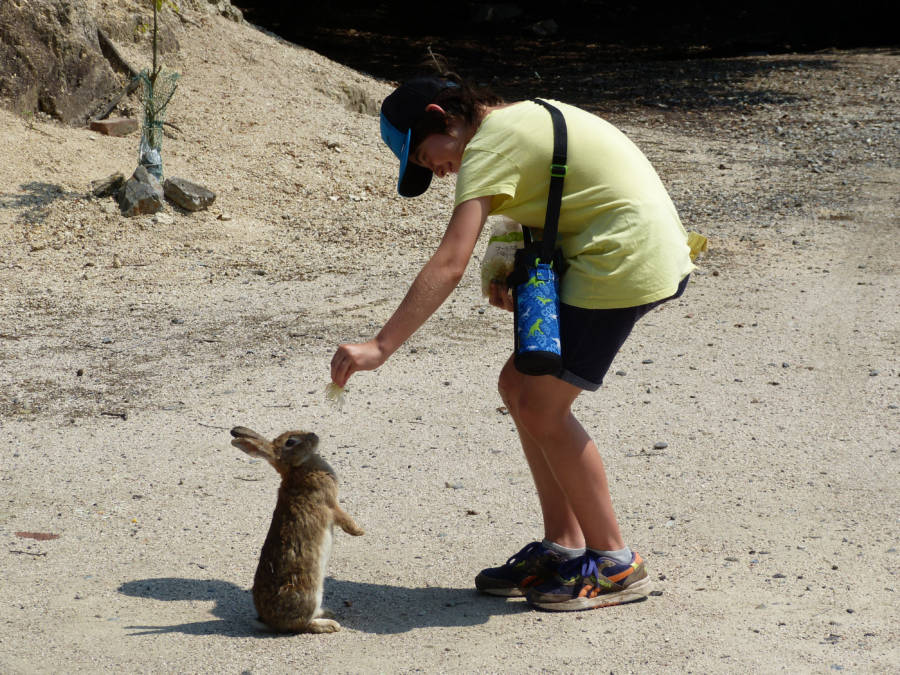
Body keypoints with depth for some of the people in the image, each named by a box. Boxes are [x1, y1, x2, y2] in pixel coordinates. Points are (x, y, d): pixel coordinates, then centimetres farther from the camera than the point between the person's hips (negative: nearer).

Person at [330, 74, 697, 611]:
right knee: (520, 385, 11)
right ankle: (562, 547, 18)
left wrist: (380, 347, -25)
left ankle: (615, 564, 4)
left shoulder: (489, 146, -13)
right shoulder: (524, 118, 17)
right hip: (647, 255, 10)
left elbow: (449, 265, -23)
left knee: (541, 407, -6)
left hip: (627, 259, -10)